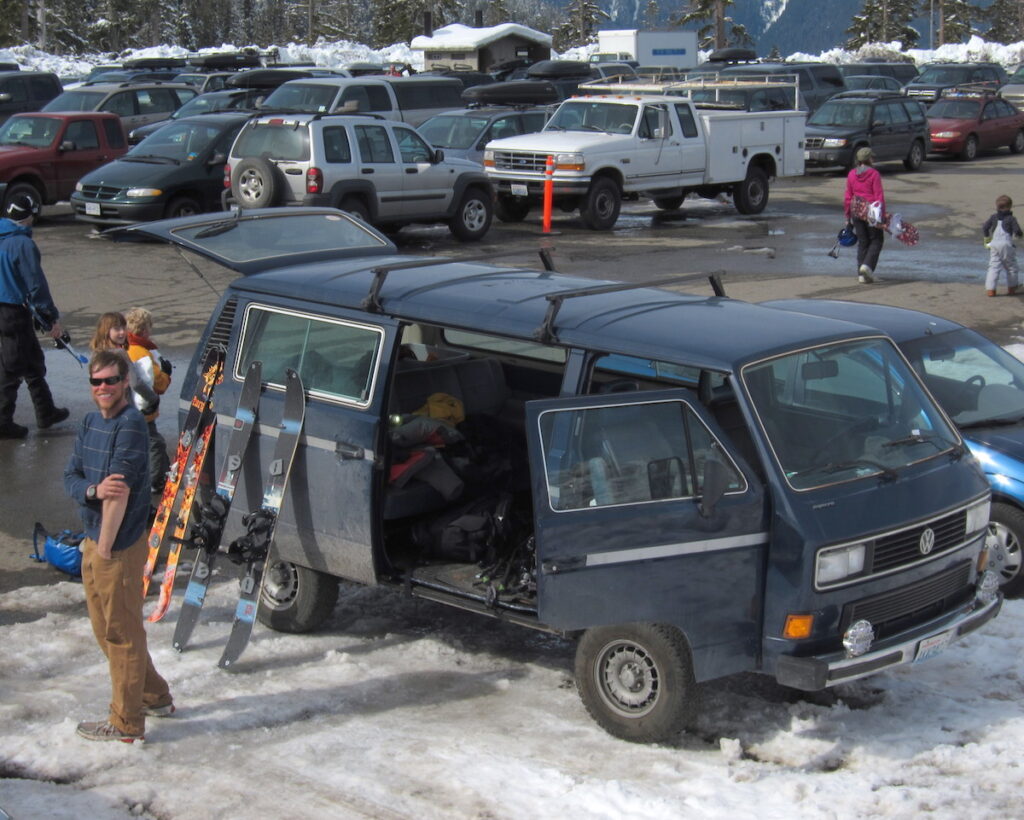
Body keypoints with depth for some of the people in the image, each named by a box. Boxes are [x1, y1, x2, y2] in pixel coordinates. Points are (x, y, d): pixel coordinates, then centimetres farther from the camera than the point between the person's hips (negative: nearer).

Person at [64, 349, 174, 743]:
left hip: (120, 544, -9)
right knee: (106, 629, 20)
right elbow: (70, 477, 4)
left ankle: (126, 722, 14)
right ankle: (154, 696, 35)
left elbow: (120, 490, -22)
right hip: (93, 540, 9)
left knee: (122, 633, 2)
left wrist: (105, 547, -19)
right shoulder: (90, 422, 9)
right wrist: (92, 490, -19)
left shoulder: (131, 424, -18)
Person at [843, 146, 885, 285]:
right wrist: (882, 215, -9)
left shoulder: (851, 174, 4)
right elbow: (879, 196, -12)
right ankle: (867, 265, -11)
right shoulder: (874, 174, -10)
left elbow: (848, 197, 7)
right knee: (876, 240, 9)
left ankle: (862, 274, 9)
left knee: (862, 242, 12)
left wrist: (848, 216, 14)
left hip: (856, 210, 5)